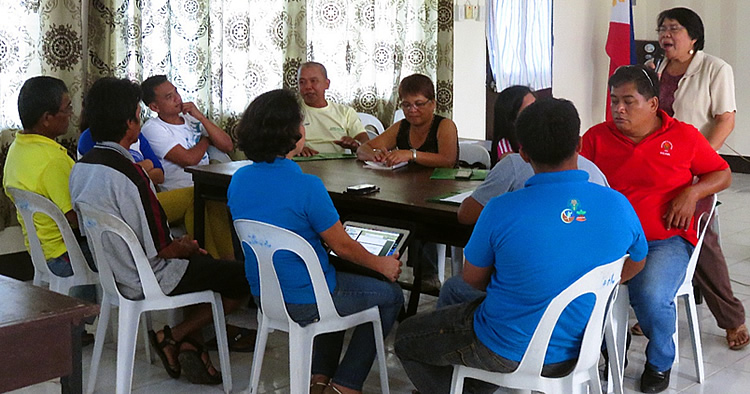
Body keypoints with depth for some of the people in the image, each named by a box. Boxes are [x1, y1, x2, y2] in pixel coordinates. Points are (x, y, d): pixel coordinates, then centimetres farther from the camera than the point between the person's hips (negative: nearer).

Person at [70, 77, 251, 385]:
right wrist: (185, 247, 0)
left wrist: (176, 244, 11)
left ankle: (191, 344, 15)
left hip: (110, 272, 9)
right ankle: (174, 337, 6)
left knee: (203, 264, 29)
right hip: (147, 281, -9)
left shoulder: (81, 167, 0)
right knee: (246, 278, 1)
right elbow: (157, 249, -23)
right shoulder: (127, 175, -28)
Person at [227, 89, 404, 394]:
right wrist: (381, 264, 4)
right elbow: (343, 246, -15)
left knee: (337, 280, 34)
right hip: (303, 304, -7)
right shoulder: (306, 187, -26)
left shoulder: (239, 179, -4)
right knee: (390, 295, 13)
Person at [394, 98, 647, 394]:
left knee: (406, 337, 19)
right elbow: (635, 264, 7)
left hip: (506, 354, -5)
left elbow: (473, 278, -8)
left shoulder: (502, 211, -25)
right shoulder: (619, 206, -14)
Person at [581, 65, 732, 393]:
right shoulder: (596, 137, 9)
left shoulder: (684, 136, 6)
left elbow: (722, 174, 14)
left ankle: (660, 362, 6)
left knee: (651, 297, -31)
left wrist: (692, 192, -5)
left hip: (666, 241, -2)